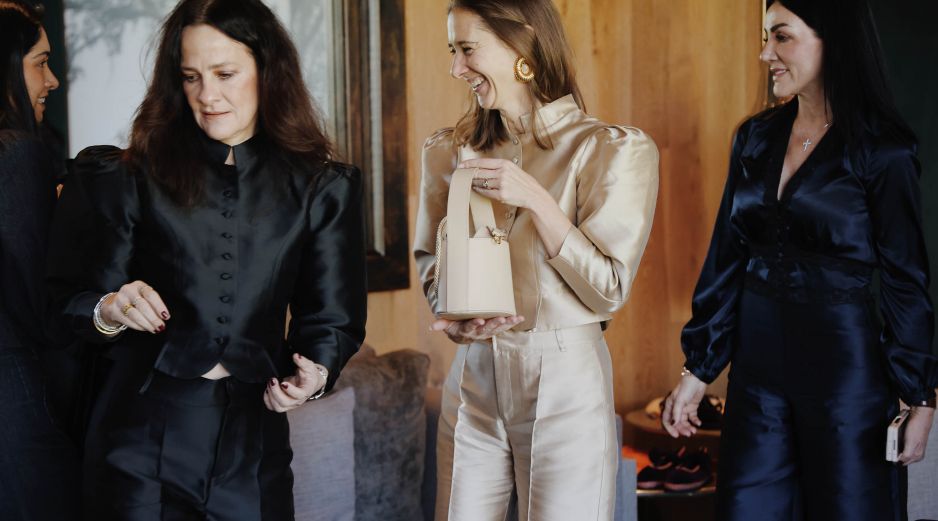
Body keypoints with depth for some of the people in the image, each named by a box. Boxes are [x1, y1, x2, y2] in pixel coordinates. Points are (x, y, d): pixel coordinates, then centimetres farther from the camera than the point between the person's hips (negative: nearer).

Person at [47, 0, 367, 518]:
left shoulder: (324, 188, 6)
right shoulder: (133, 178, 3)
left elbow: (333, 318, 6)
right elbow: (68, 298, 2)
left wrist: (315, 371, -15)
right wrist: (108, 311, -20)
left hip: (253, 446, 1)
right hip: (143, 440, -1)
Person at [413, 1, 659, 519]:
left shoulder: (613, 150, -6)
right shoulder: (452, 152, 7)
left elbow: (609, 291, -8)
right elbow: (430, 261, 16)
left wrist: (534, 200, -18)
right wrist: (456, 319, -6)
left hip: (566, 383, -3)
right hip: (473, 375, 4)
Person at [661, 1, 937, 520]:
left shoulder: (883, 152, -8)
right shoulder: (754, 140, 7)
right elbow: (726, 262, 10)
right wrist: (697, 369, 9)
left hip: (843, 360, -5)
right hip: (758, 360, 5)